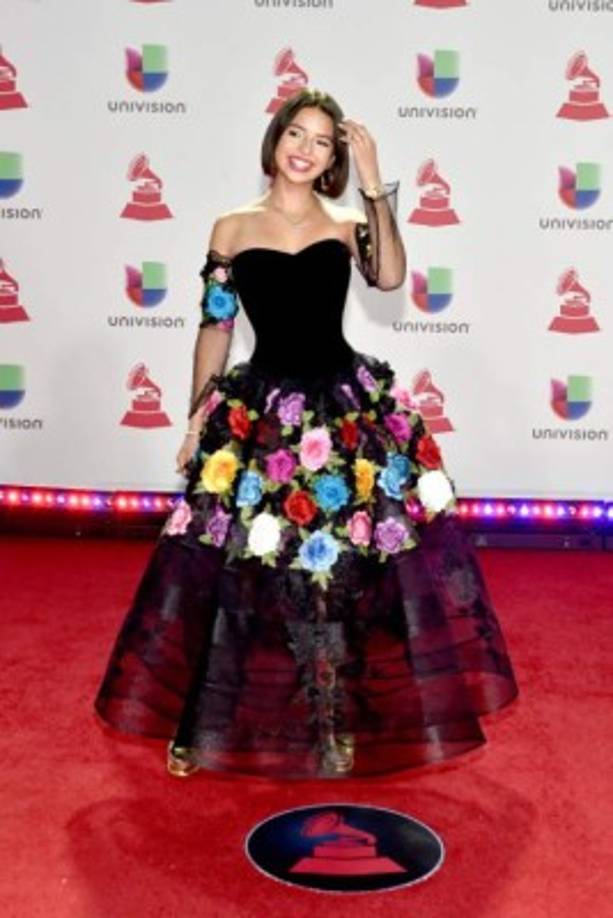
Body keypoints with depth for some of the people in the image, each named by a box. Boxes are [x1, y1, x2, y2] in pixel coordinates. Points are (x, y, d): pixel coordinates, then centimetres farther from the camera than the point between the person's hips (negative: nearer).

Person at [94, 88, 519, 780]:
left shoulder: (349, 224, 6)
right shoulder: (231, 229, 6)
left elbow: (390, 278, -14)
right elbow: (214, 329, 6)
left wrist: (375, 188, -13)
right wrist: (197, 419, 3)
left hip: (351, 405, 1)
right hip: (259, 411, 0)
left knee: (354, 566, 5)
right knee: (241, 569, 2)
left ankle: (353, 716, 25)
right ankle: (205, 723, 20)